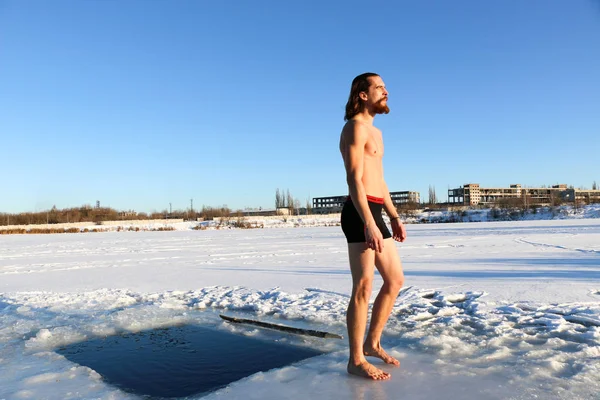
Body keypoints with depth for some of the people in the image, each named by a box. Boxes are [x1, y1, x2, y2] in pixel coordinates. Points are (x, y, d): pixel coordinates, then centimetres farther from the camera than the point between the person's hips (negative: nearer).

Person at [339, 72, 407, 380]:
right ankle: (356, 360, 4)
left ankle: (372, 343, 25)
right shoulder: (356, 127, -7)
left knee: (395, 280, 13)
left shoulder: (375, 132, 24)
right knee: (363, 286, -7)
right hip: (360, 214, -10)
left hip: (375, 213, 10)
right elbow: (354, 179, -18)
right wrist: (368, 223, -26)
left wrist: (394, 216, 22)